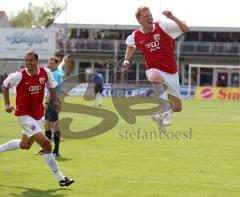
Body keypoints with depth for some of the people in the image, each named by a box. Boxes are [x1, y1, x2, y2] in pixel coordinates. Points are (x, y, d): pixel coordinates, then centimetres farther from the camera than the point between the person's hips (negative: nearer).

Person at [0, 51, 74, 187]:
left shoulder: (46, 72, -6)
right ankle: (60, 178, -9)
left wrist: (55, 100, -3)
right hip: (25, 115, -6)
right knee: (46, 144, -15)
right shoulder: (19, 76, -16)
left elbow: (51, 86, 13)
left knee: (25, 145, 23)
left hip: (38, 114, 6)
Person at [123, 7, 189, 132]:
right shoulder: (136, 36, 1)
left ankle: (161, 113, 38)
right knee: (156, 76, -43)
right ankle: (165, 110, -39)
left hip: (171, 73, 2)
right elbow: (130, 45, 25)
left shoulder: (163, 26, -6)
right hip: (154, 70, -2)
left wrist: (172, 18, -24)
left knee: (177, 107, 5)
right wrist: (126, 59, 10)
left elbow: (186, 29, -12)